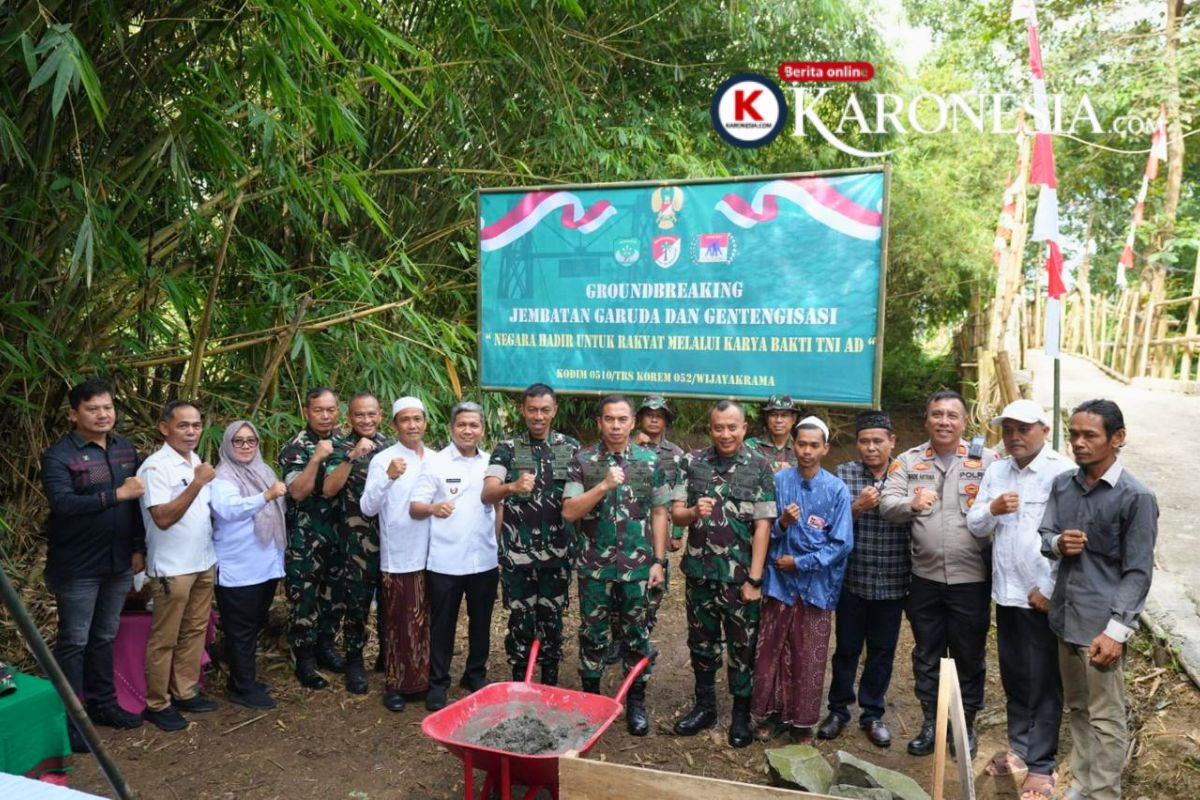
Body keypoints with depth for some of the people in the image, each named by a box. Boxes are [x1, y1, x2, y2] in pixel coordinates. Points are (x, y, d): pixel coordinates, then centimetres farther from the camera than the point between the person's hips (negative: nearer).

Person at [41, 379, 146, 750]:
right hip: (77, 567, -6)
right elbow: (62, 504, -26)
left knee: (105, 637, 17)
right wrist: (116, 495, -29)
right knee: (74, 642, 3)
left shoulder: (125, 448, 6)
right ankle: (67, 719, 14)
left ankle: (102, 703, 30)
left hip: (118, 563, 6)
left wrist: (138, 548, 10)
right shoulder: (58, 455, -13)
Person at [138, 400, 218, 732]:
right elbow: (163, 518, -24)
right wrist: (197, 484, -29)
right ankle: (157, 704, 16)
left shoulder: (197, 462, 9)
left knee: (195, 631, 15)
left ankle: (185, 692, 26)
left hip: (203, 562, 8)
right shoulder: (155, 467, -16)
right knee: (165, 639, 3)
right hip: (172, 567, -8)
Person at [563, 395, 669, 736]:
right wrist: (604, 485, -21)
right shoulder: (582, 461, -3)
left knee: (637, 635, 9)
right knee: (593, 635, 11)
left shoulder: (650, 461, 1)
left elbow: (659, 513, 5)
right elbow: (570, 512, -10)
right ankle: (590, 697, 28)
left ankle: (636, 702, 25)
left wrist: (658, 561, 0)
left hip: (638, 567, 1)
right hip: (594, 567, -1)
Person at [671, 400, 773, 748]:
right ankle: (704, 707, 32)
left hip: (740, 576, -3)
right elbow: (675, 511, 3)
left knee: (743, 647, 7)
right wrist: (693, 512, -21)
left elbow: (763, 526, -8)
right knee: (701, 642, 15)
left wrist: (754, 579, -12)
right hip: (699, 572, 3)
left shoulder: (760, 467, -6)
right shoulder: (691, 462, 2)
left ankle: (741, 715, 24)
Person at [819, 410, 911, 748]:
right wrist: (858, 507, -21)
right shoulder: (844, 473, -2)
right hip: (852, 578, -1)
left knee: (882, 651, 12)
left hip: (892, 582, 1)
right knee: (846, 648, 11)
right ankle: (838, 710, 28)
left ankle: (873, 714, 29)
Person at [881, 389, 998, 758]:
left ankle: (967, 725, 30)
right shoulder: (908, 461, 3)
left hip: (972, 578, -2)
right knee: (926, 655, 14)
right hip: (925, 577, 2)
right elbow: (887, 503, -5)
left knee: (969, 656, 11)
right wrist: (911, 503, -25)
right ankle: (930, 722, 30)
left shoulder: (987, 460, -1)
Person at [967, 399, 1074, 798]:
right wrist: (992, 508, -13)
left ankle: (1041, 766, 14)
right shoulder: (995, 472, 8)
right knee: (1013, 678, 17)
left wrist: (1049, 589, -16)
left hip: (1043, 597, -6)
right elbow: (975, 526, 8)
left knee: (1043, 684, 4)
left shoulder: (1063, 473, -11)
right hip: (1006, 593, 6)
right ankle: (1018, 747, 32)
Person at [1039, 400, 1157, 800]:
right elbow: (1043, 535, 11)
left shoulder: (1136, 497, -13)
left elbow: (1138, 572, -13)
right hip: (1065, 615, 6)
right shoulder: (1063, 484, 4)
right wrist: (1058, 544, -14)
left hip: (1102, 623, -6)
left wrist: (1116, 630, -18)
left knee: (1105, 719, 5)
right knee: (1077, 709, 20)